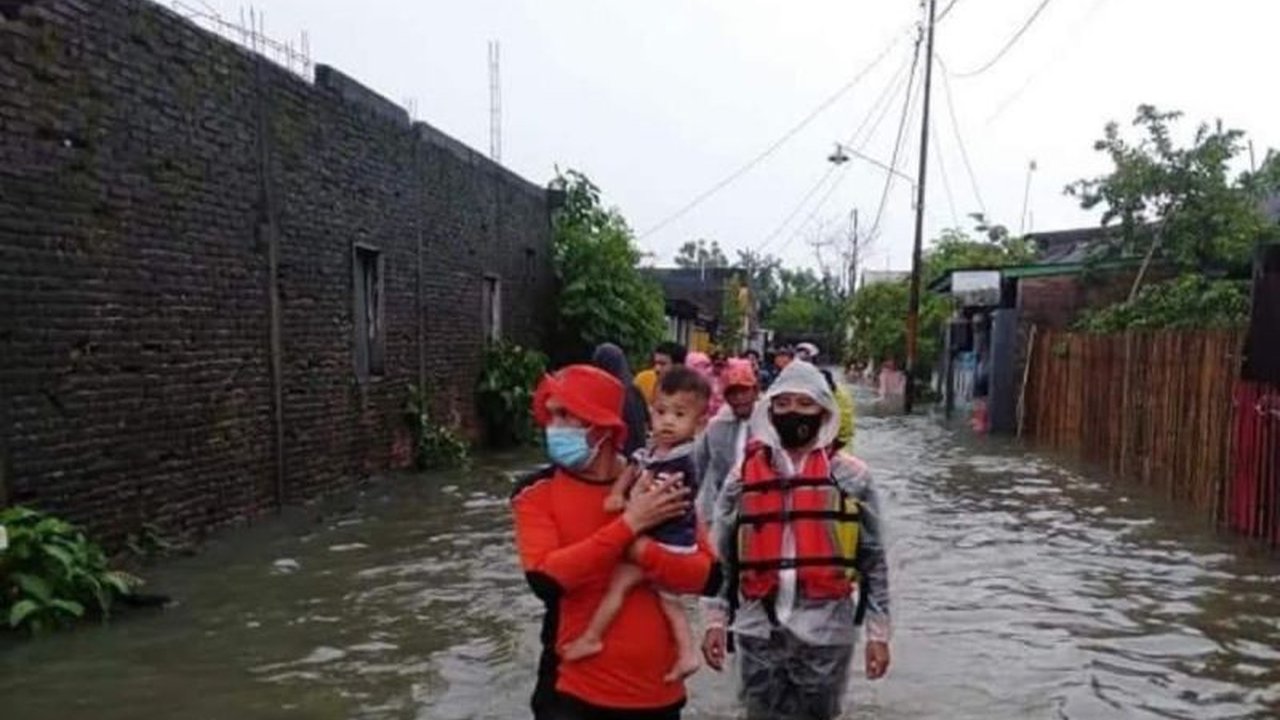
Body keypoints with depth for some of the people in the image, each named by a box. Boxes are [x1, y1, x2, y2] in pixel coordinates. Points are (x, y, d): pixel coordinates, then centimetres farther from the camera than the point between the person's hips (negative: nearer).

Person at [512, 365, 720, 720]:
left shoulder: (658, 487, -3)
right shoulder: (537, 493, -7)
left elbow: (708, 577, -9)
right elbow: (545, 579, -22)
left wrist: (640, 549, -23)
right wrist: (629, 524, -21)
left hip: (657, 689, 3)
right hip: (573, 689, -2)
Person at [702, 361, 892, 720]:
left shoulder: (851, 476, -1)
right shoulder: (744, 475, 2)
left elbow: (873, 559, 1)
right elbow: (721, 556, 6)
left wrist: (878, 631, 1)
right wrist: (715, 620, 3)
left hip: (826, 631, -1)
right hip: (759, 631, 2)